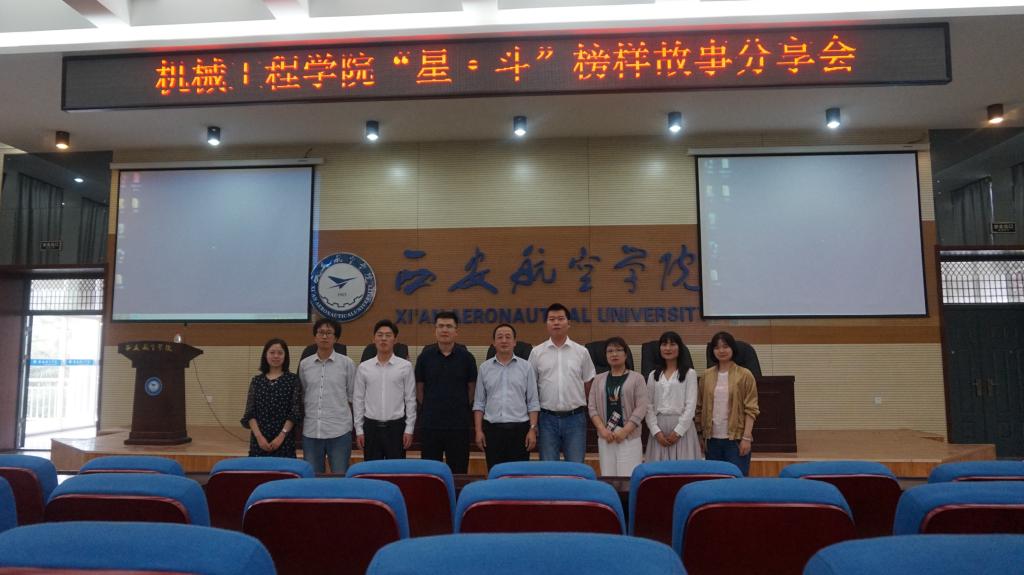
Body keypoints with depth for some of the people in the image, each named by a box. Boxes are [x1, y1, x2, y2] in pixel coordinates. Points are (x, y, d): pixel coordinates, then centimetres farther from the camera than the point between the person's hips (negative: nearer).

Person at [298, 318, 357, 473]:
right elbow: (301, 397, 14)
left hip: (339, 431, -2)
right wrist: (300, 423, 12)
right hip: (310, 431, 3)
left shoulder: (347, 363, -1)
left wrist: (344, 416, 4)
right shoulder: (304, 364, 7)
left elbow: (352, 397, 5)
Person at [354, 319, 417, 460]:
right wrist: (359, 429, 2)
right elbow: (358, 400, 5)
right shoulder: (363, 367, 2)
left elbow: (410, 400, -1)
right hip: (371, 426, 1)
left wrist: (409, 429, -5)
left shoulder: (405, 366, -2)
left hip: (396, 426, -1)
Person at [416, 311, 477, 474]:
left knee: (459, 472, 6)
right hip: (430, 424, 1)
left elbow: (472, 388, 7)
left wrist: (462, 409, 9)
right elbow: (419, 388, 9)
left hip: (459, 424, -1)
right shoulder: (425, 356, 1)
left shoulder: (466, 357, -1)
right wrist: (430, 408, 10)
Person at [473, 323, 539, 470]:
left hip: (519, 428, -1)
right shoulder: (484, 368, 6)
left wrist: (533, 429, -5)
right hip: (492, 429, 1)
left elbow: (533, 402, 2)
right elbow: (479, 403, 7)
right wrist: (479, 430, 1)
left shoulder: (526, 367, 3)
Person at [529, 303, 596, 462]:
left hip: (575, 418, 0)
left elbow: (588, 384, 9)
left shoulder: (581, 352, 3)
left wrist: (579, 404, 8)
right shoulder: (537, 352, 2)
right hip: (548, 418, 0)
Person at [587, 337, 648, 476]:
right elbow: (591, 407, 6)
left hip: (630, 437, -3)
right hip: (605, 437, 3)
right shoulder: (599, 379, 11)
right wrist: (602, 429, -8)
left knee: (628, 478, -7)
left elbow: (641, 408, -5)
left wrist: (625, 431, -13)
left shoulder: (636, 378, 2)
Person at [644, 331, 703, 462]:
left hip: (682, 427, -3)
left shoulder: (689, 373, 2)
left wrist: (678, 431, -12)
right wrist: (656, 431, -6)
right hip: (659, 428, 3)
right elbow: (649, 406, 6)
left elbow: (691, 405, -5)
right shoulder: (653, 375, 12)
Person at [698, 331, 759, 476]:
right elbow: (701, 407, 9)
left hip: (736, 439, -3)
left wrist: (747, 437, -12)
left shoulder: (745, 375, -2)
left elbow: (751, 409, -5)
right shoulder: (707, 375, 7)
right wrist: (700, 435, 5)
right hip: (712, 438, 3)